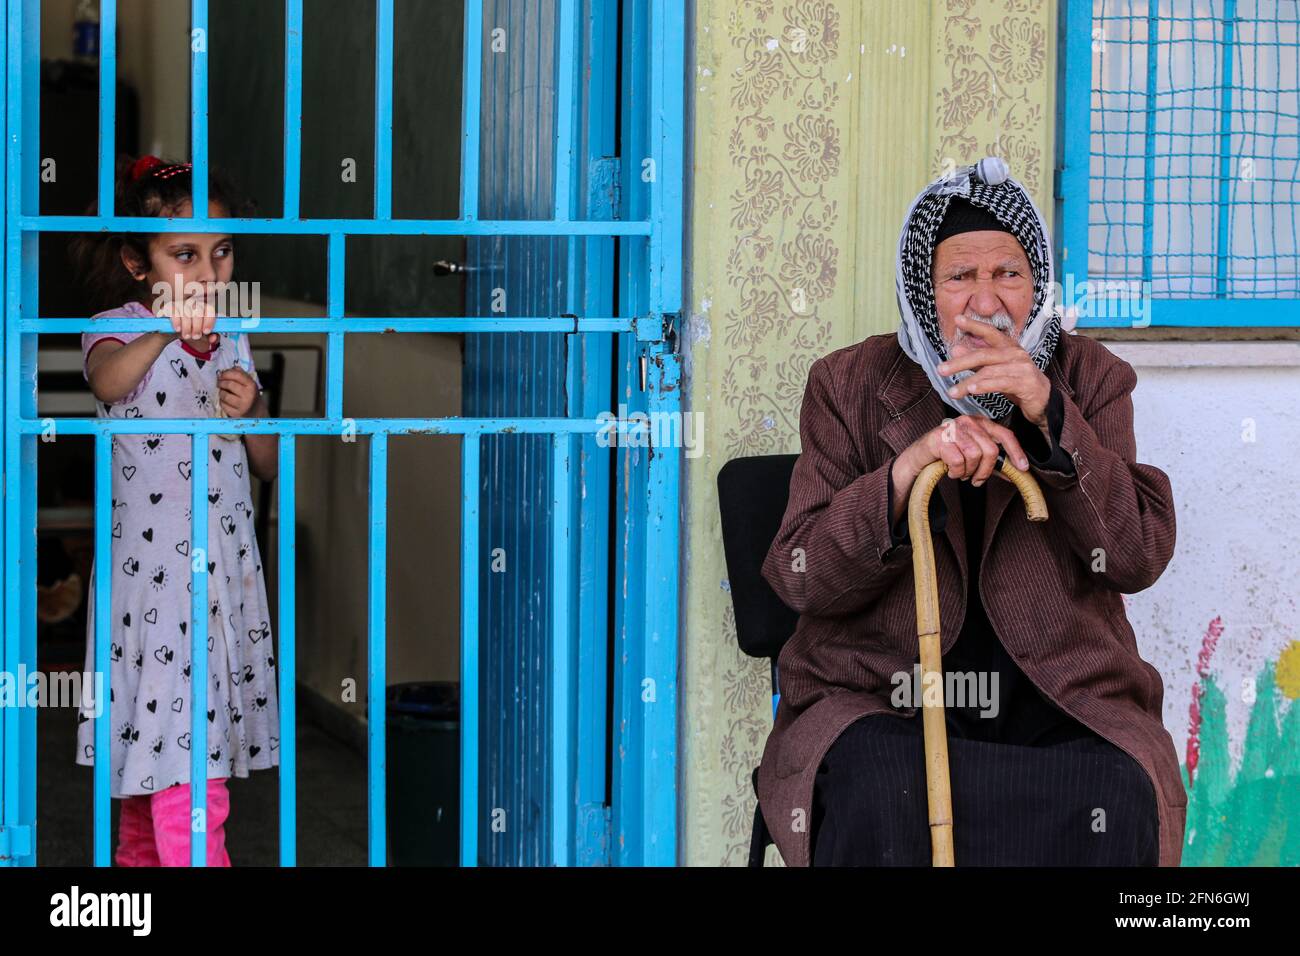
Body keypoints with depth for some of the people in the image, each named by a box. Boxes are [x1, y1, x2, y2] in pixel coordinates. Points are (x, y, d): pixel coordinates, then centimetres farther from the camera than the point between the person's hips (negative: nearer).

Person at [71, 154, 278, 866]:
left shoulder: (232, 344, 11)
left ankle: (139, 857, 27)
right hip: (154, 565, -6)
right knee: (180, 760, -10)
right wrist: (166, 332, -53)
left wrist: (250, 413, -5)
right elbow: (108, 382, -34)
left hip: (225, 565, 6)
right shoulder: (120, 328, -7)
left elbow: (267, 467, 16)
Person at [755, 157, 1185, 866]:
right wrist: (907, 470, -18)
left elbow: (1140, 557, -3)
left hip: (1055, 708, 1)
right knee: (874, 793, -35)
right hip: (880, 701, -1)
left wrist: (1048, 415, -15)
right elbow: (799, 578, -1)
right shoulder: (851, 385, 8)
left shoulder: (1089, 380, 10)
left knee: (1118, 802, -31)